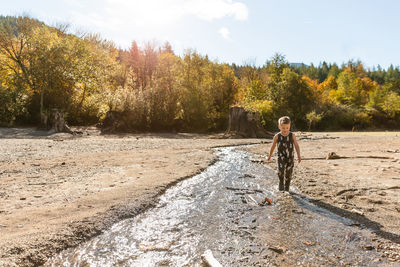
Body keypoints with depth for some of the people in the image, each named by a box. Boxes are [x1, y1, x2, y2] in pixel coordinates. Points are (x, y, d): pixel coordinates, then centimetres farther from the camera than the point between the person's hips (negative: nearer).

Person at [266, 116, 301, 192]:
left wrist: (298, 155, -9)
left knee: (288, 173, 7)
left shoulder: (292, 135, -2)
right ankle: (281, 182, 5)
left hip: (290, 157, 1)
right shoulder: (277, 136, -3)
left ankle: (286, 188, 26)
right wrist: (269, 156, 15)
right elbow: (273, 146, 8)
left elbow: (296, 145, 1)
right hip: (281, 157, -1)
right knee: (281, 170, -23)